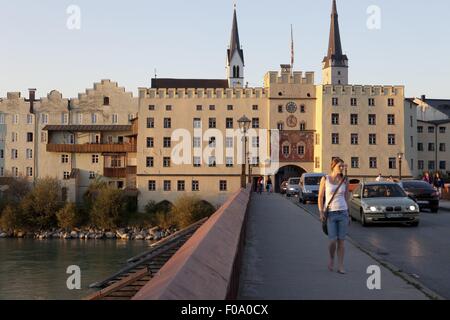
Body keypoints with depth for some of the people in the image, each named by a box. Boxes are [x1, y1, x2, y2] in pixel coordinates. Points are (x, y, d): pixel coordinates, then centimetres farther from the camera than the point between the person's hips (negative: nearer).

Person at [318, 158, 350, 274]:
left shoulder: (345, 180, 5)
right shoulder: (325, 179, -2)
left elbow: (347, 197, 12)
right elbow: (320, 197, 0)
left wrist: (348, 215, 10)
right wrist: (321, 213, -9)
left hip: (343, 213, 2)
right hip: (330, 213, -2)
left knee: (341, 241, 1)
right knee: (333, 241, -8)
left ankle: (340, 266, 10)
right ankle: (331, 259, 21)